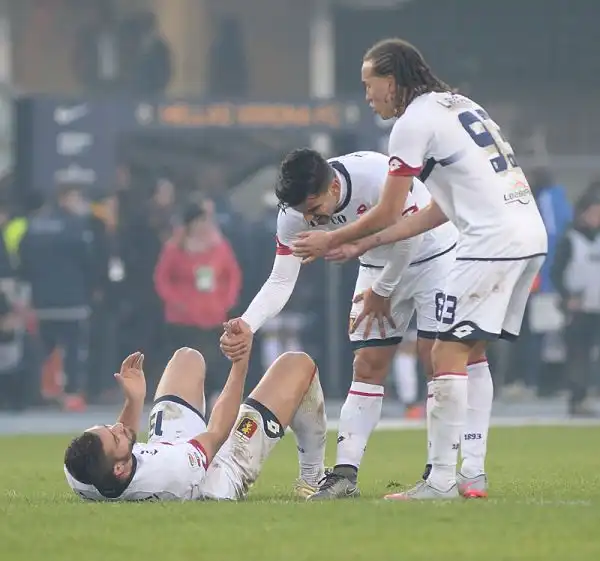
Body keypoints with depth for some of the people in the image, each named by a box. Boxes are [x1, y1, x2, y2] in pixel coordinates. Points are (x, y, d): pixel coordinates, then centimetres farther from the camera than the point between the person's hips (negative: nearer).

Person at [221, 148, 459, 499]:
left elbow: (408, 240, -24)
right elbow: (281, 281, -17)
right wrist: (246, 325, -33)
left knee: (437, 359, -12)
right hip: (381, 267, 5)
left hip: (433, 256, -5)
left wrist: (381, 292, -11)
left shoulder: (378, 176, -37)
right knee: (367, 366, -2)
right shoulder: (294, 213, -20)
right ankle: (345, 474, -4)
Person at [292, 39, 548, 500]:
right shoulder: (458, 105, 22)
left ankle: (442, 480, -9)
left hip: (493, 239, -9)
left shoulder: (413, 123, -5)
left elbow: (388, 213, 1)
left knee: (448, 354, -7)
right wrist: (370, 243, 23)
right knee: (473, 353, 16)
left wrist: (331, 241, 16)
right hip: (531, 233, 9)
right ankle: (473, 473, 13)